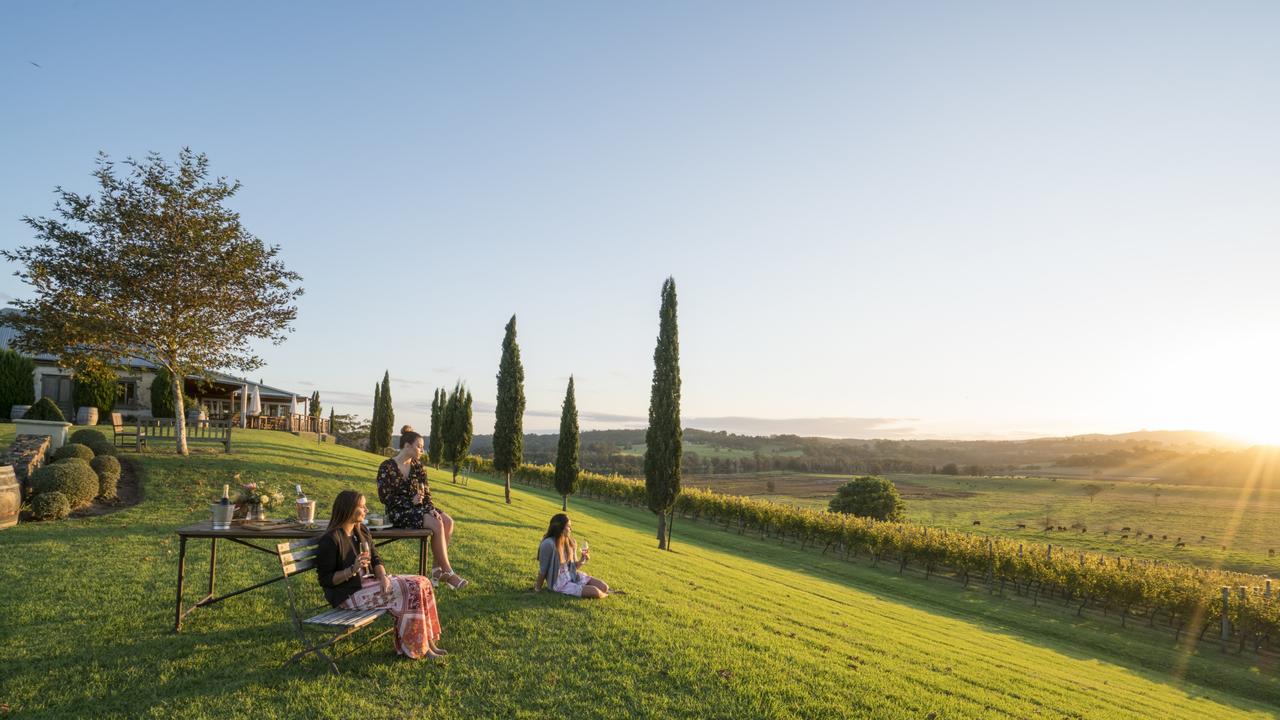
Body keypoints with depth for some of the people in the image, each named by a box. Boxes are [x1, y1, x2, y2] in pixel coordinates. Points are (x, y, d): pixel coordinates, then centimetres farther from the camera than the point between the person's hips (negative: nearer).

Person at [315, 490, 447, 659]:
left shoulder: (361, 531, 9)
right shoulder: (330, 540, -15)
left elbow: (376, 559, 9)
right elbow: (325, 579, -15)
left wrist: (383, 577, -12)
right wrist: (353, 569, -28)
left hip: (368, 582, 8)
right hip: (348, 594, -8)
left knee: (421, 583, -8)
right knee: (407, 591, -21)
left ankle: (428, 641, -6)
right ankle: (415, 647, -9)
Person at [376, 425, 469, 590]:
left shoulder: (417, 465, 10)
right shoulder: (387, 467, -8)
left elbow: (426, 491, 10)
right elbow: (385, 497, -11)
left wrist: (431, 508, -7)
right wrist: (410, 501, -15)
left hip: (418, 507, 7)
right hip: (399, 511, -7)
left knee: (448, 521, -19)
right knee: (437, 525, -28)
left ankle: (437, 568, -14)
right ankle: (448, 572, -21)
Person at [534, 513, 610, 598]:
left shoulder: (571, 543, -2)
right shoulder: (549, 544, -25)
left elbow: (572, 567, 6)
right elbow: (543, 569, -16)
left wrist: (582, 561, -13)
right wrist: (538, 588, -6)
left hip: (572, 575, 7)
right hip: (559, 583, -7)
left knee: (604, 587, -7)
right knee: (595, 592, -17)